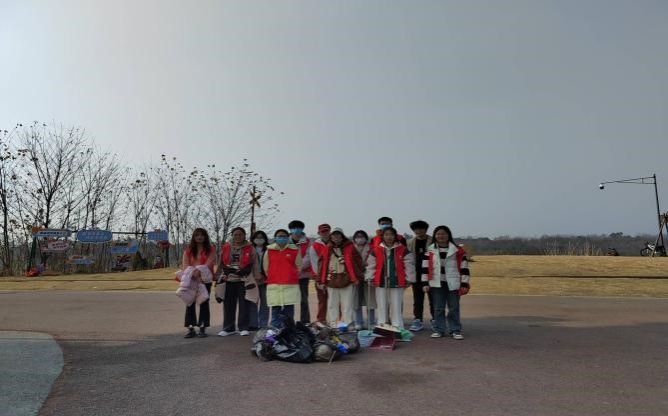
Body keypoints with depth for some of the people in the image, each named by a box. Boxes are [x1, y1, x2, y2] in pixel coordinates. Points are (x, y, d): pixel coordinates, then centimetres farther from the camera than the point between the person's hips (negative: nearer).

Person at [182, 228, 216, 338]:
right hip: (191, 280, 3)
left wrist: (199, 270, -25)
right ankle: (191, 328, 7)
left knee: (204, 302, 2)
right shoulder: (188, 250, 12)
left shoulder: (211, 249, 3)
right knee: (190, 302, 1)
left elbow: (210, 262, -11)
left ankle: (202, 328, 7)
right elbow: (185, 263, 2)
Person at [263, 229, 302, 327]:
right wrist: (272, 278, 13)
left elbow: (299, 266, 10)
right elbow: (266, 267, 14)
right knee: (275, 310, 1)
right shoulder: (269, 250, 9)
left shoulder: (295, 250, 7)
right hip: (273, 286, 1)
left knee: (289, 310, 3)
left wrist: (292, 277, 8)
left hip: (291, 286, 0)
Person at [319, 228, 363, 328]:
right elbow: (322, 264, 7)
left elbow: (358, 261, 0)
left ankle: (347, 325, 13)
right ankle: (333, 325, 19)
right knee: (332, 305, 9)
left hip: (346, 280, -2)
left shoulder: (349, 248, 1)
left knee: (347, 304, 3)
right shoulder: (327, 249, 8)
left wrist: (356, 277, -4)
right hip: (331, 281, 3)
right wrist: (321, 280, 2)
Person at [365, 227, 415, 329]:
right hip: (381, 282, 1)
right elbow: (370, 265, 8)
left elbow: (409, 265, 2)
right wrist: (370, 278, 3)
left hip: (397, 283, -1)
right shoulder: (376, 250, 4)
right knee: (382, 307, 9)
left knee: (396, 307, 3)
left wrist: (409, 279, 0)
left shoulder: (403, 250, 1)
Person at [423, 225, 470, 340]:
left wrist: (464, 284, -4)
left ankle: (455, 330, 17)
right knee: (438, 309, 8)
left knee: (454, 308, 5)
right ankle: (438, 330, 19)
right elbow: (426, 267, 6)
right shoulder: (430, 250, 5)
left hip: (453, 284, -1)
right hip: (437, 284, 1)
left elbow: (464, 267, 0)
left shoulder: (458, 250, 0)